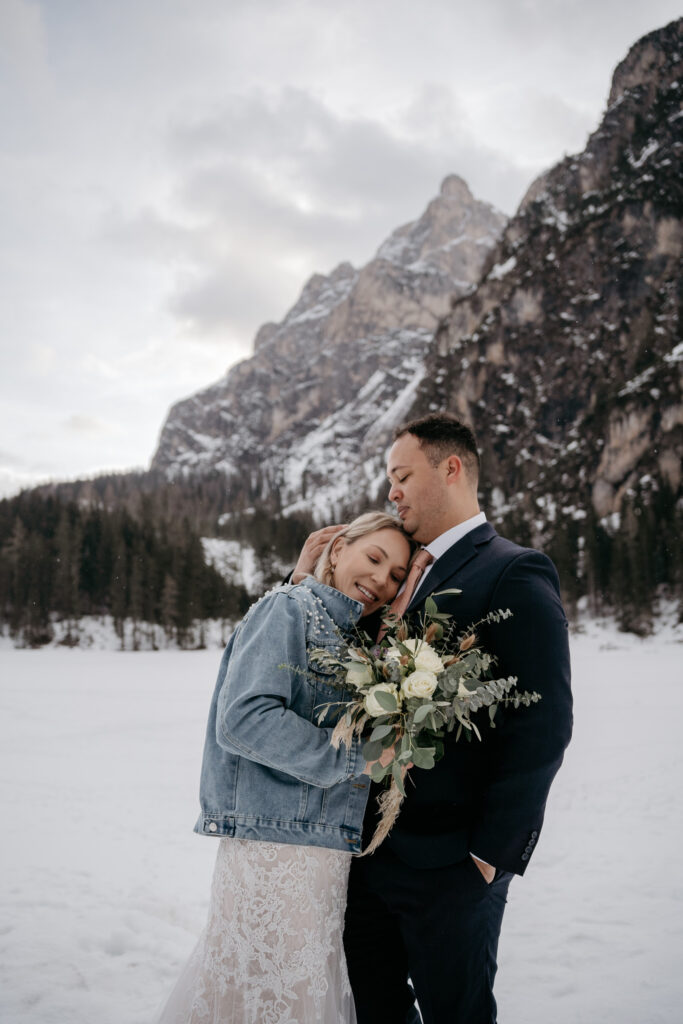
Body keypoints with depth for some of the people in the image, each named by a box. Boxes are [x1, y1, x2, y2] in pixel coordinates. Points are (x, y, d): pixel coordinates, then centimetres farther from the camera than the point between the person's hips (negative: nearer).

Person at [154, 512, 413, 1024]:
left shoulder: (348, 637, 16)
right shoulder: (288, 608, -9)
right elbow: (245, 719, -21)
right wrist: (357, 756, -17)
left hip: (322, 852, 8)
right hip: (277, 850, -8)